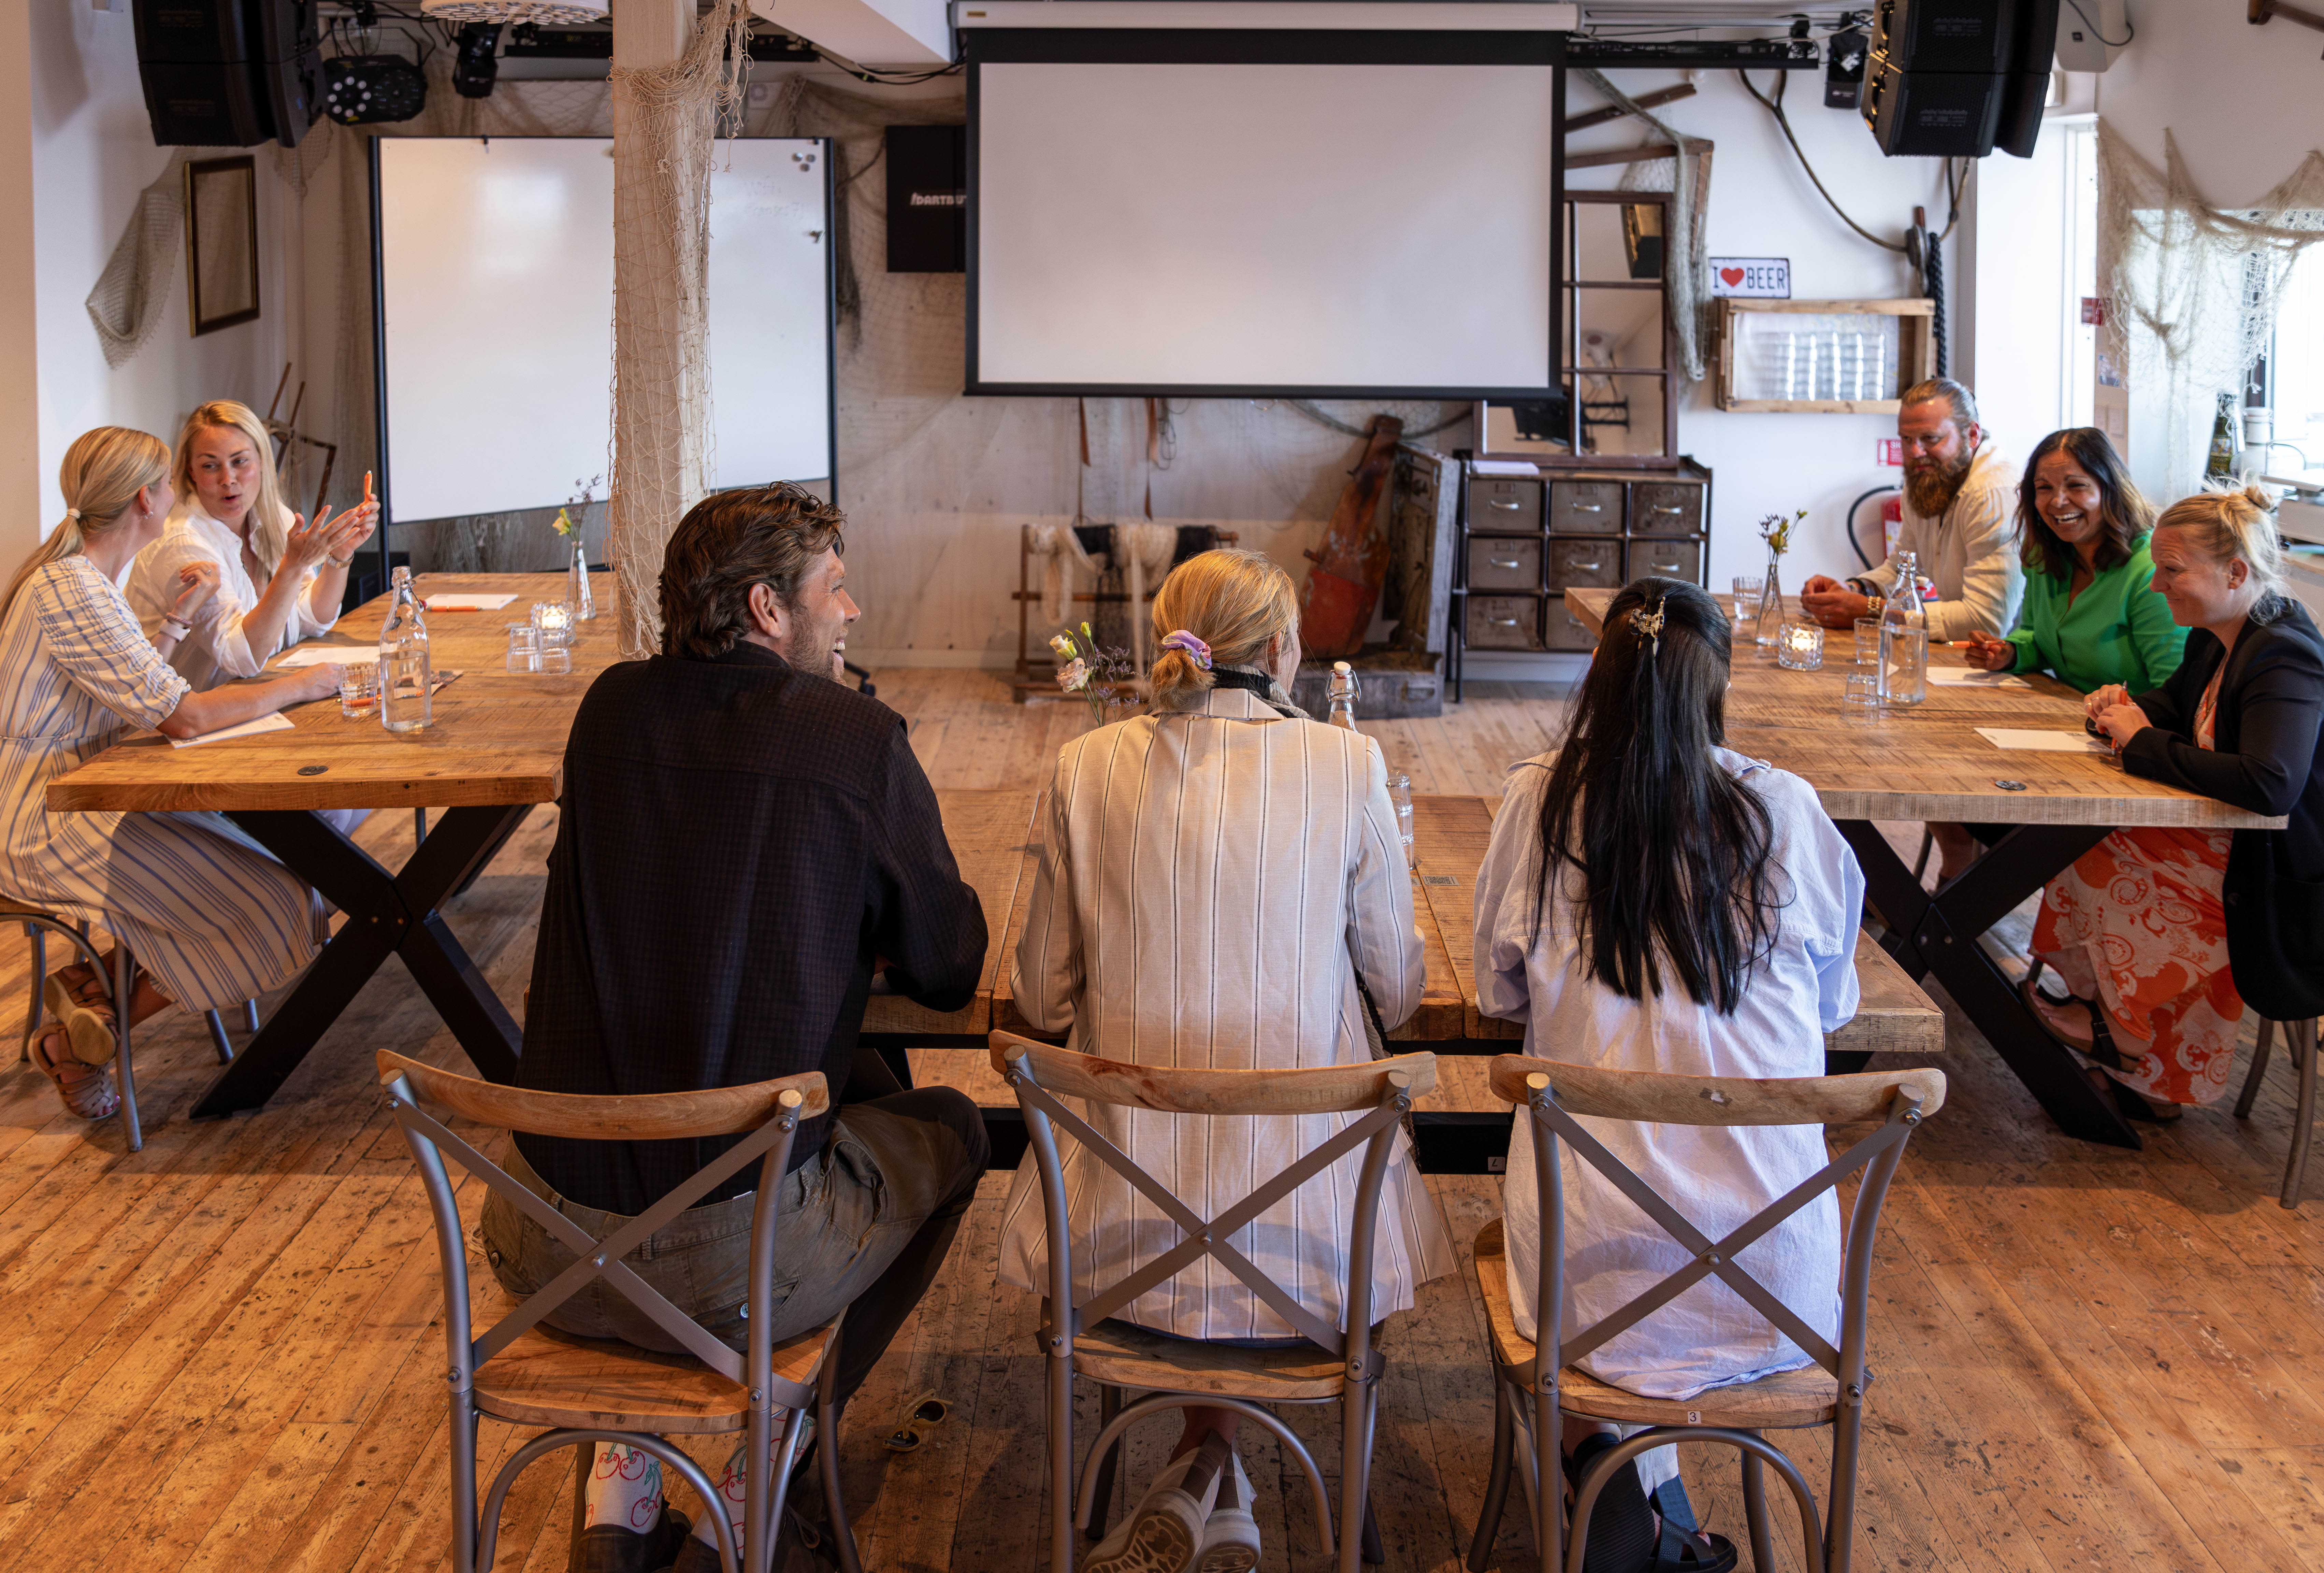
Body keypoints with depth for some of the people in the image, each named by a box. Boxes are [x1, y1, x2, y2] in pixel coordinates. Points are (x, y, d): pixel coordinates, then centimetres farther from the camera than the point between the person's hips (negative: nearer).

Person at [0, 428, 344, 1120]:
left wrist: (178, 619, 16)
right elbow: (183, 715, -24)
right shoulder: (71, 590, -21)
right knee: (275, 905, -10)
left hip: (85, 799, 10)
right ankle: (79, 1041, -1)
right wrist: (300, 686, -14)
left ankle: (96, 988, 6)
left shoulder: (82, 575, 11)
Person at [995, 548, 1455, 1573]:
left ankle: (1201, 1477, 26)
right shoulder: (1347, 766, -5)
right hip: (1305, 1227, -1)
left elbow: (1042, 997, 5)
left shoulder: (1087, 768, -2)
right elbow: (1398, 989, 4)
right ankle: (1212, 1482, 23)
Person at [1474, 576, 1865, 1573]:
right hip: (1770, 1267, 1)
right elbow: (1833, 1003, 12)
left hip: (1599, 1256, -1)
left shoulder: (1540, 801, -4)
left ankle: (1605, 1468, 10)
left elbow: (1500, 993, 10)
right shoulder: (1786, 811, -3)